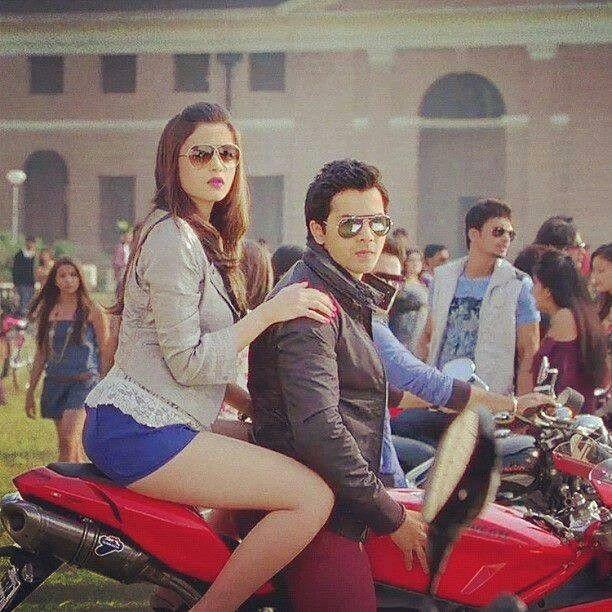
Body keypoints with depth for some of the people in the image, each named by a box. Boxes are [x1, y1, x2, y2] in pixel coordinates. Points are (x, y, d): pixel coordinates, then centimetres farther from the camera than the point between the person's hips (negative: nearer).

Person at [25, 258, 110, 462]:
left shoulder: (92, 311, -1)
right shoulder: (47, 311, 10)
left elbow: (105, 352, 1)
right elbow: (41, 354, 16)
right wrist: (30, 391, 15)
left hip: (84, 381, -5)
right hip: (55, 382, 5)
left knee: (67, 438, -21)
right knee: (73, 445, 9)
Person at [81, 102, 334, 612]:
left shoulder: (207, 238, 19)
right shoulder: (173, 236, -12)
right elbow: (187, 362, -16)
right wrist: (269, 313, -16)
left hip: (149, 421, 11)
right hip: (138, 431, -11)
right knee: (313, 496, -17)